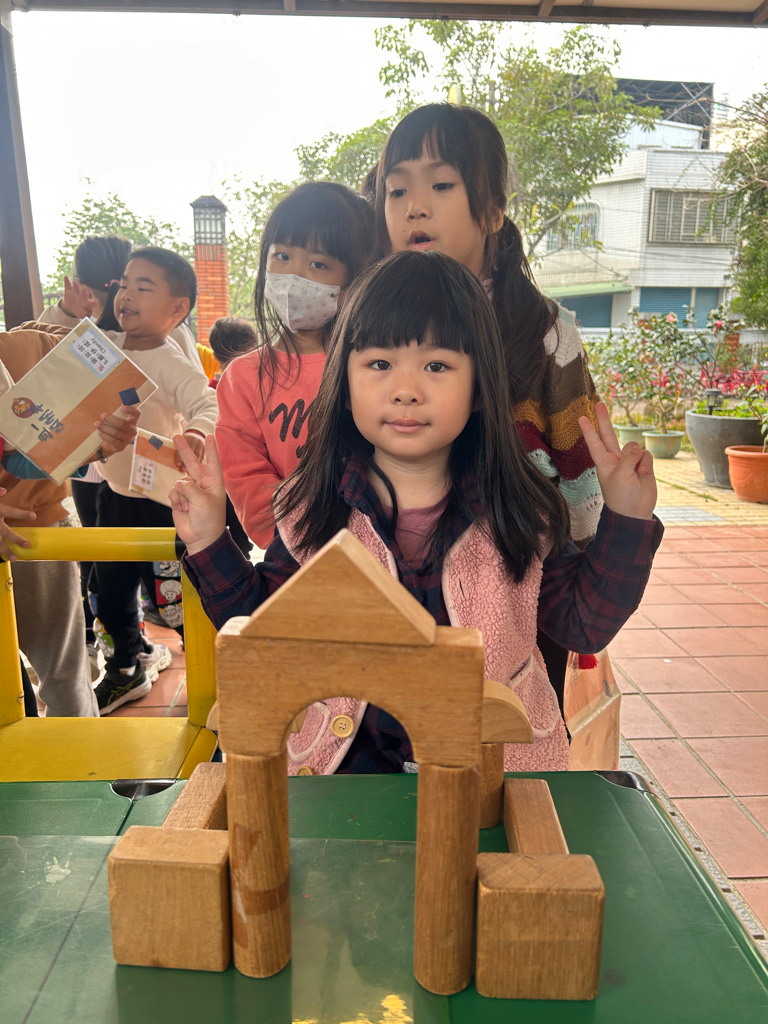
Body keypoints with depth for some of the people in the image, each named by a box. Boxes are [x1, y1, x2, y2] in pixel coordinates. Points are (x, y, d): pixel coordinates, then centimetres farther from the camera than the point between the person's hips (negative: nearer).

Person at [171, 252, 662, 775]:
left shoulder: (518, 508, -5)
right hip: (353, 758, 0)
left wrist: (625, 519, -7)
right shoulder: (314, 508, -4)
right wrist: (210, 544, -6)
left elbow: (583, 624, 3)